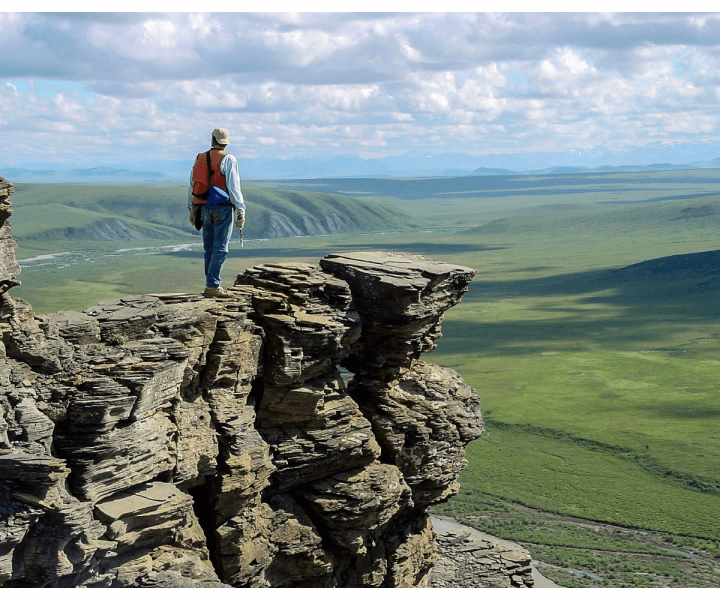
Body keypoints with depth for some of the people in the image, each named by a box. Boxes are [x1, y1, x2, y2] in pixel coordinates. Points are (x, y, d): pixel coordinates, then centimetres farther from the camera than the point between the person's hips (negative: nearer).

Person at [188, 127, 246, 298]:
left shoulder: (199, 159, 10)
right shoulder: (228, 159, -6)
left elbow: (192, 186, 14)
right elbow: (233, 187, -12)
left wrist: (192, 210, 23)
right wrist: (241, 212, -10)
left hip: (204, 207, 5)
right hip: (223, 208, -5)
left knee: (209, 248, 11)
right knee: (220, 249, -5)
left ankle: (212, 285, 11)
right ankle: (212, 286, -10)